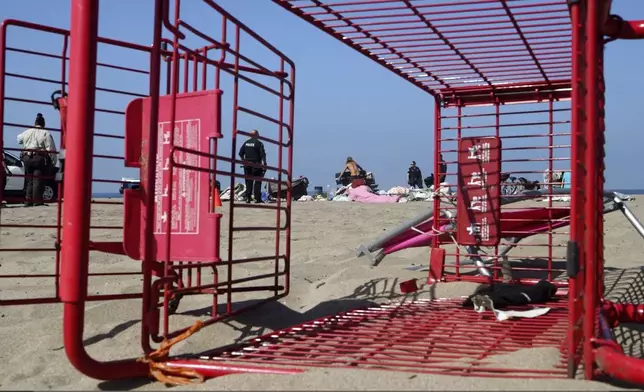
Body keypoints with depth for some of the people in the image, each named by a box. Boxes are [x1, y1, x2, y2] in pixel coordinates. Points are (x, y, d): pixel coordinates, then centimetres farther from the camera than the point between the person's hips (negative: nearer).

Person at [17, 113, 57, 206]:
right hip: (39, 158, -5)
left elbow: (19, 139, 34)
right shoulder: (46, 134, -3)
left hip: (26, 158, 5)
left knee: (29, 180, 12)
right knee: (37, 180, -6)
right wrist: (53, 162, -3)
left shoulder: (27, 132, 13)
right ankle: (37, 200, -11)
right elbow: (51, 149, -8)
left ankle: (28, 201, 11)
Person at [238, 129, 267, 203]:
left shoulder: (246, 143, 10)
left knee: (248, 182, 8)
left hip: (247, 165, 4)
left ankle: (247, 198, 4)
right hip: (256, 165, -4)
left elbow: (240, 153, 10)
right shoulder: (259, 143, -6)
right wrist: (264, 163, -8)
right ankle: (257, 198, -4)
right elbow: (263, 155, -13)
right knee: (257, 182, 0)